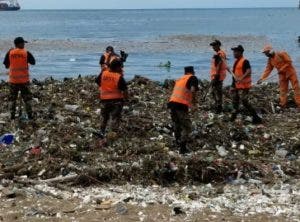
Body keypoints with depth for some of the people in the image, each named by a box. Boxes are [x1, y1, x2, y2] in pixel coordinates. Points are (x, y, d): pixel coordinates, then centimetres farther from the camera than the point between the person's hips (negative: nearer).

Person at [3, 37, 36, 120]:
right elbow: (33, 63, 4)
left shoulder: (10, 53, -2)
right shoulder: (26, 53, -7)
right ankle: (30, 115, 9)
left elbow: (6, 66, 4)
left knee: (12, 98, 11)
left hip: (13, 79, 2)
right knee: (27, 98, 9)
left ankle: (12, 115, 10)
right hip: (24, 79, -1)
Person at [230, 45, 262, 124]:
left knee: (245, 102, -11)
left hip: (243, 86, -10)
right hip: (237, 85, 10)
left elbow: (249, 71, -31)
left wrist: (241, 78, -42)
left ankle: (256, 118, -4)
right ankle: (233, 117, 27)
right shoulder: (236, 61, 13)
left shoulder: (245, 61, -17)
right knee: (235, 101, 15)